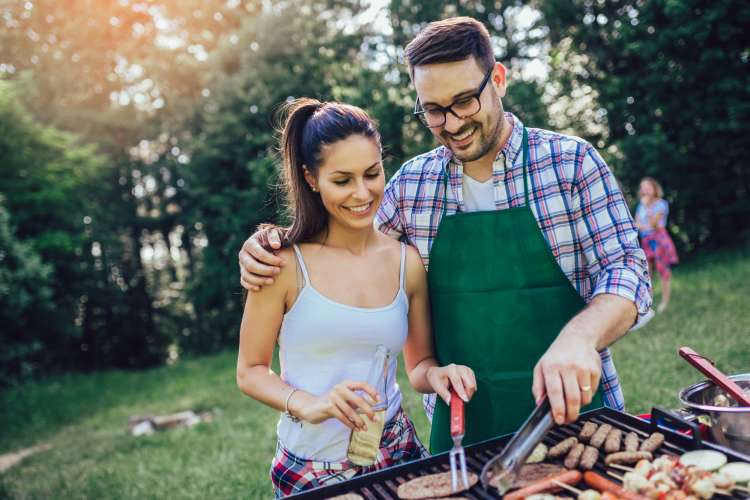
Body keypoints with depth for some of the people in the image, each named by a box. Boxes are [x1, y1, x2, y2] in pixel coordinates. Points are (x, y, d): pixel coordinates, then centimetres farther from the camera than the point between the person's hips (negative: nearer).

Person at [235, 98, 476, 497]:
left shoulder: (407, 262, -3)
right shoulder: (286, 263, -13)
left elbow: (418, 365, 7)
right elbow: (250, 371, -6)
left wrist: (436, 374, -15)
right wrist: (307, 404, -23)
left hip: (396, 453, 3)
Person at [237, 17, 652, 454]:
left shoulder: (571, 161, -7)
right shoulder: (412, 182, 1)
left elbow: (625, 269, -10)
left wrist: (580, 336, -31)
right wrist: (272, 247, -5)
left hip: (573, 407, -1)